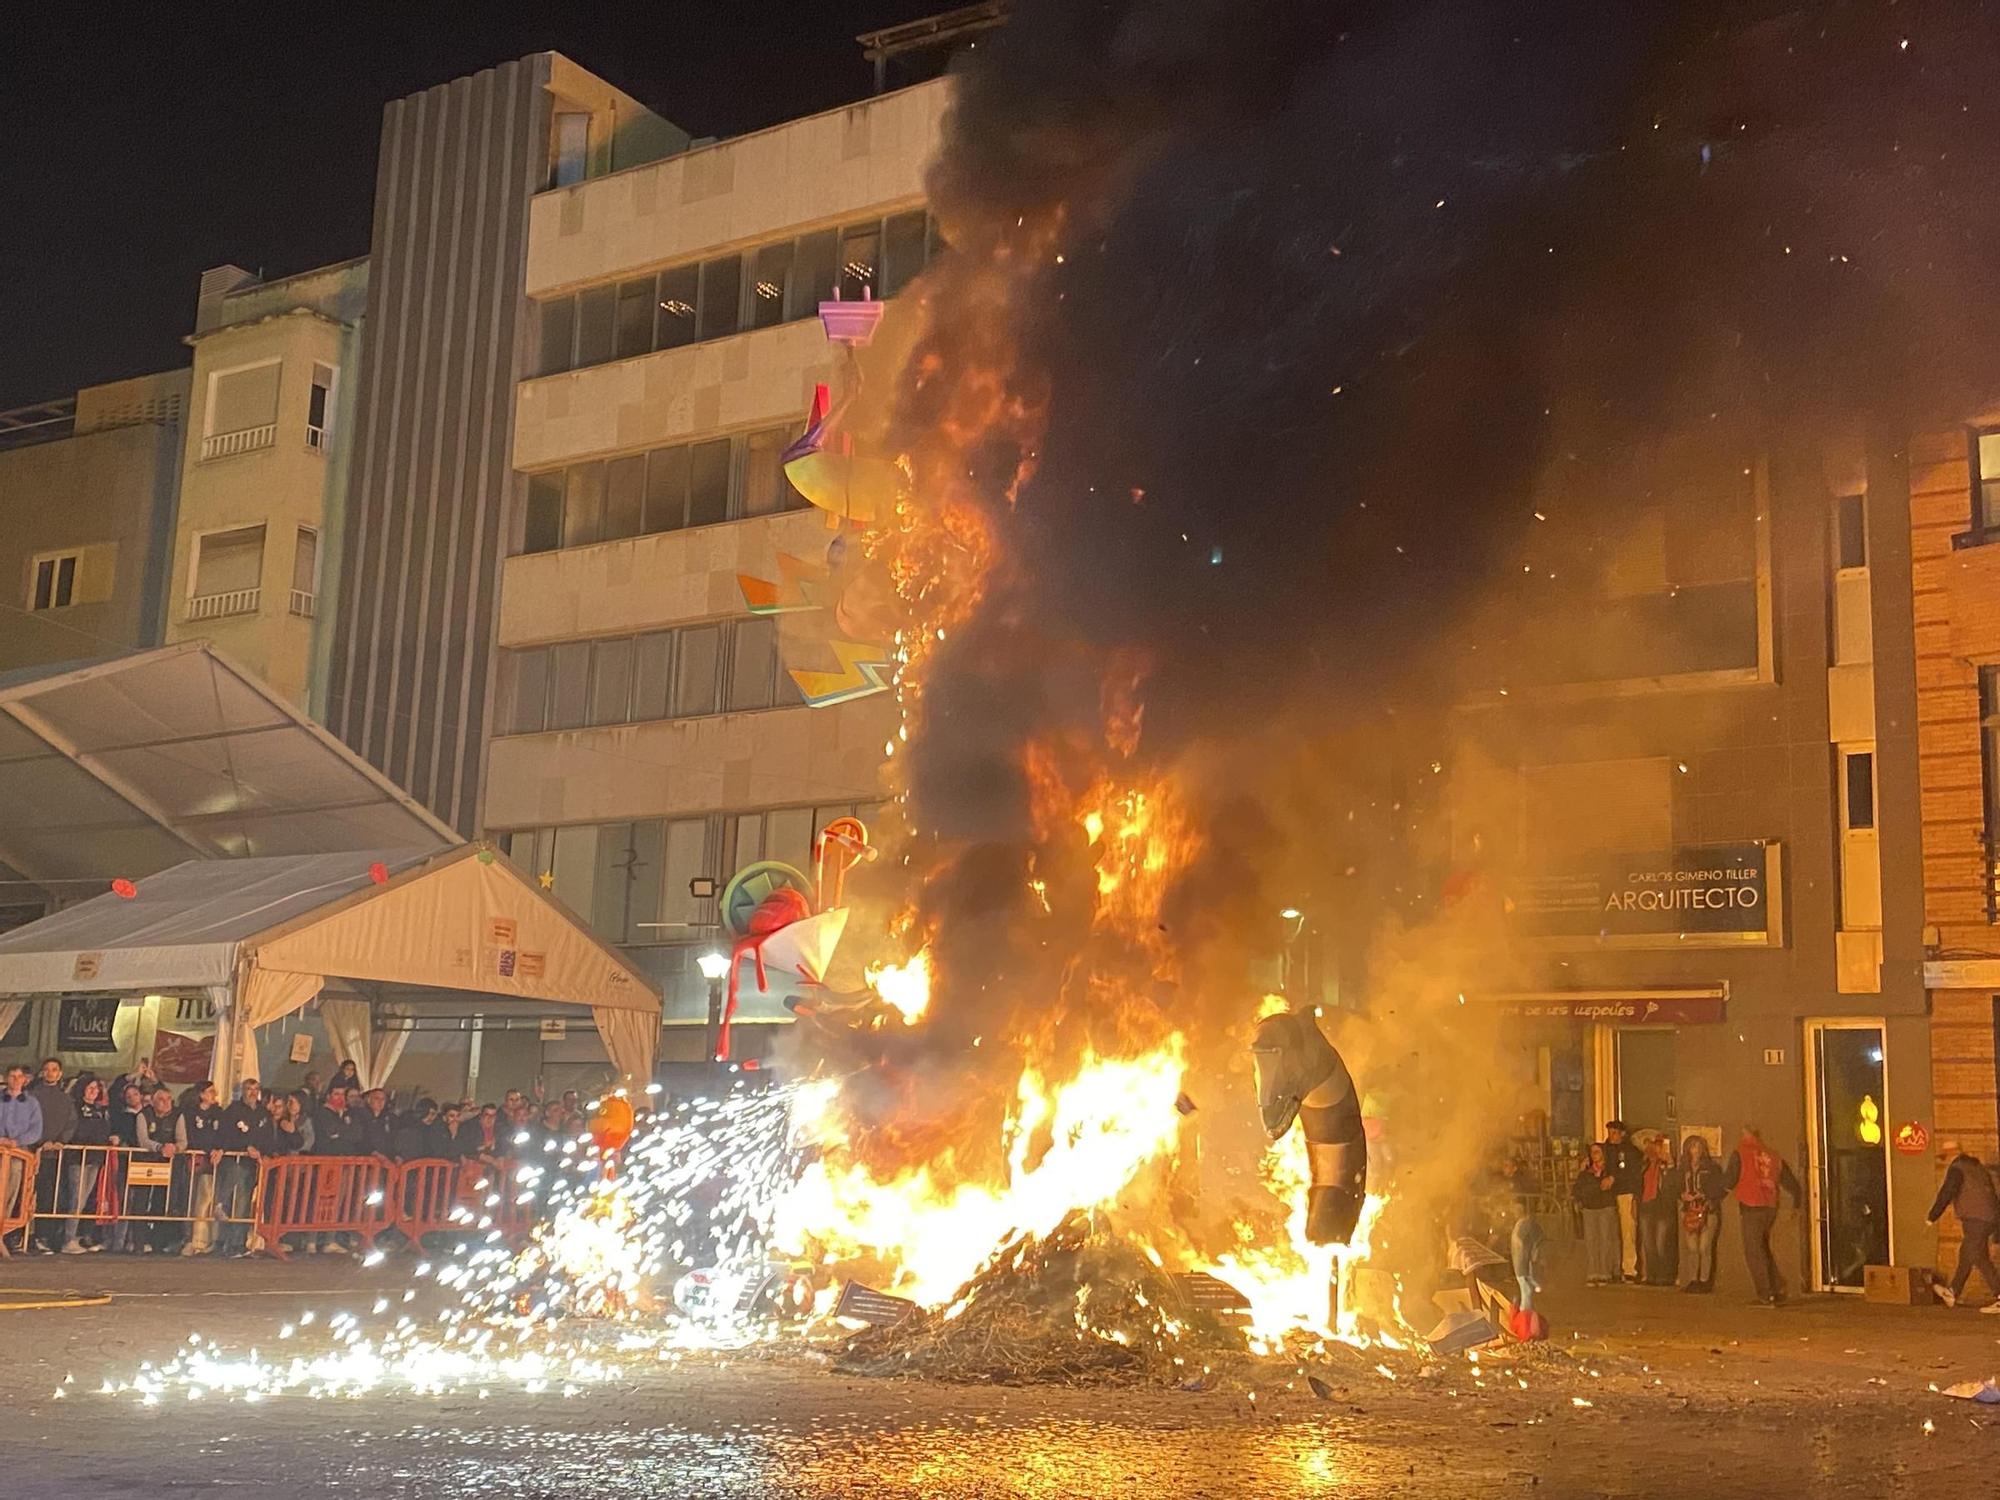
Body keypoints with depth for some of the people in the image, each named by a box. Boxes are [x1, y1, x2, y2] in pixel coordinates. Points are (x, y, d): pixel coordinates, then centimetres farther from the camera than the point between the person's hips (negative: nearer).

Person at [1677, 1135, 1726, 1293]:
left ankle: (1705, 1280, -4)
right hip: (1690, 1210, 4)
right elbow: (1679, 1188, 20)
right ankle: (1693, 1280, 8)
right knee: (1691, 1247, 1)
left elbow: (1721, 1188, -2)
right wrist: (1683, 1195, -1)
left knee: (1705, 1247, -10)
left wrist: (1704, 1195, -13)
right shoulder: (1684, 1169, 13)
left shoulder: (1712, 1167, 1)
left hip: (1709, 1210, -4)